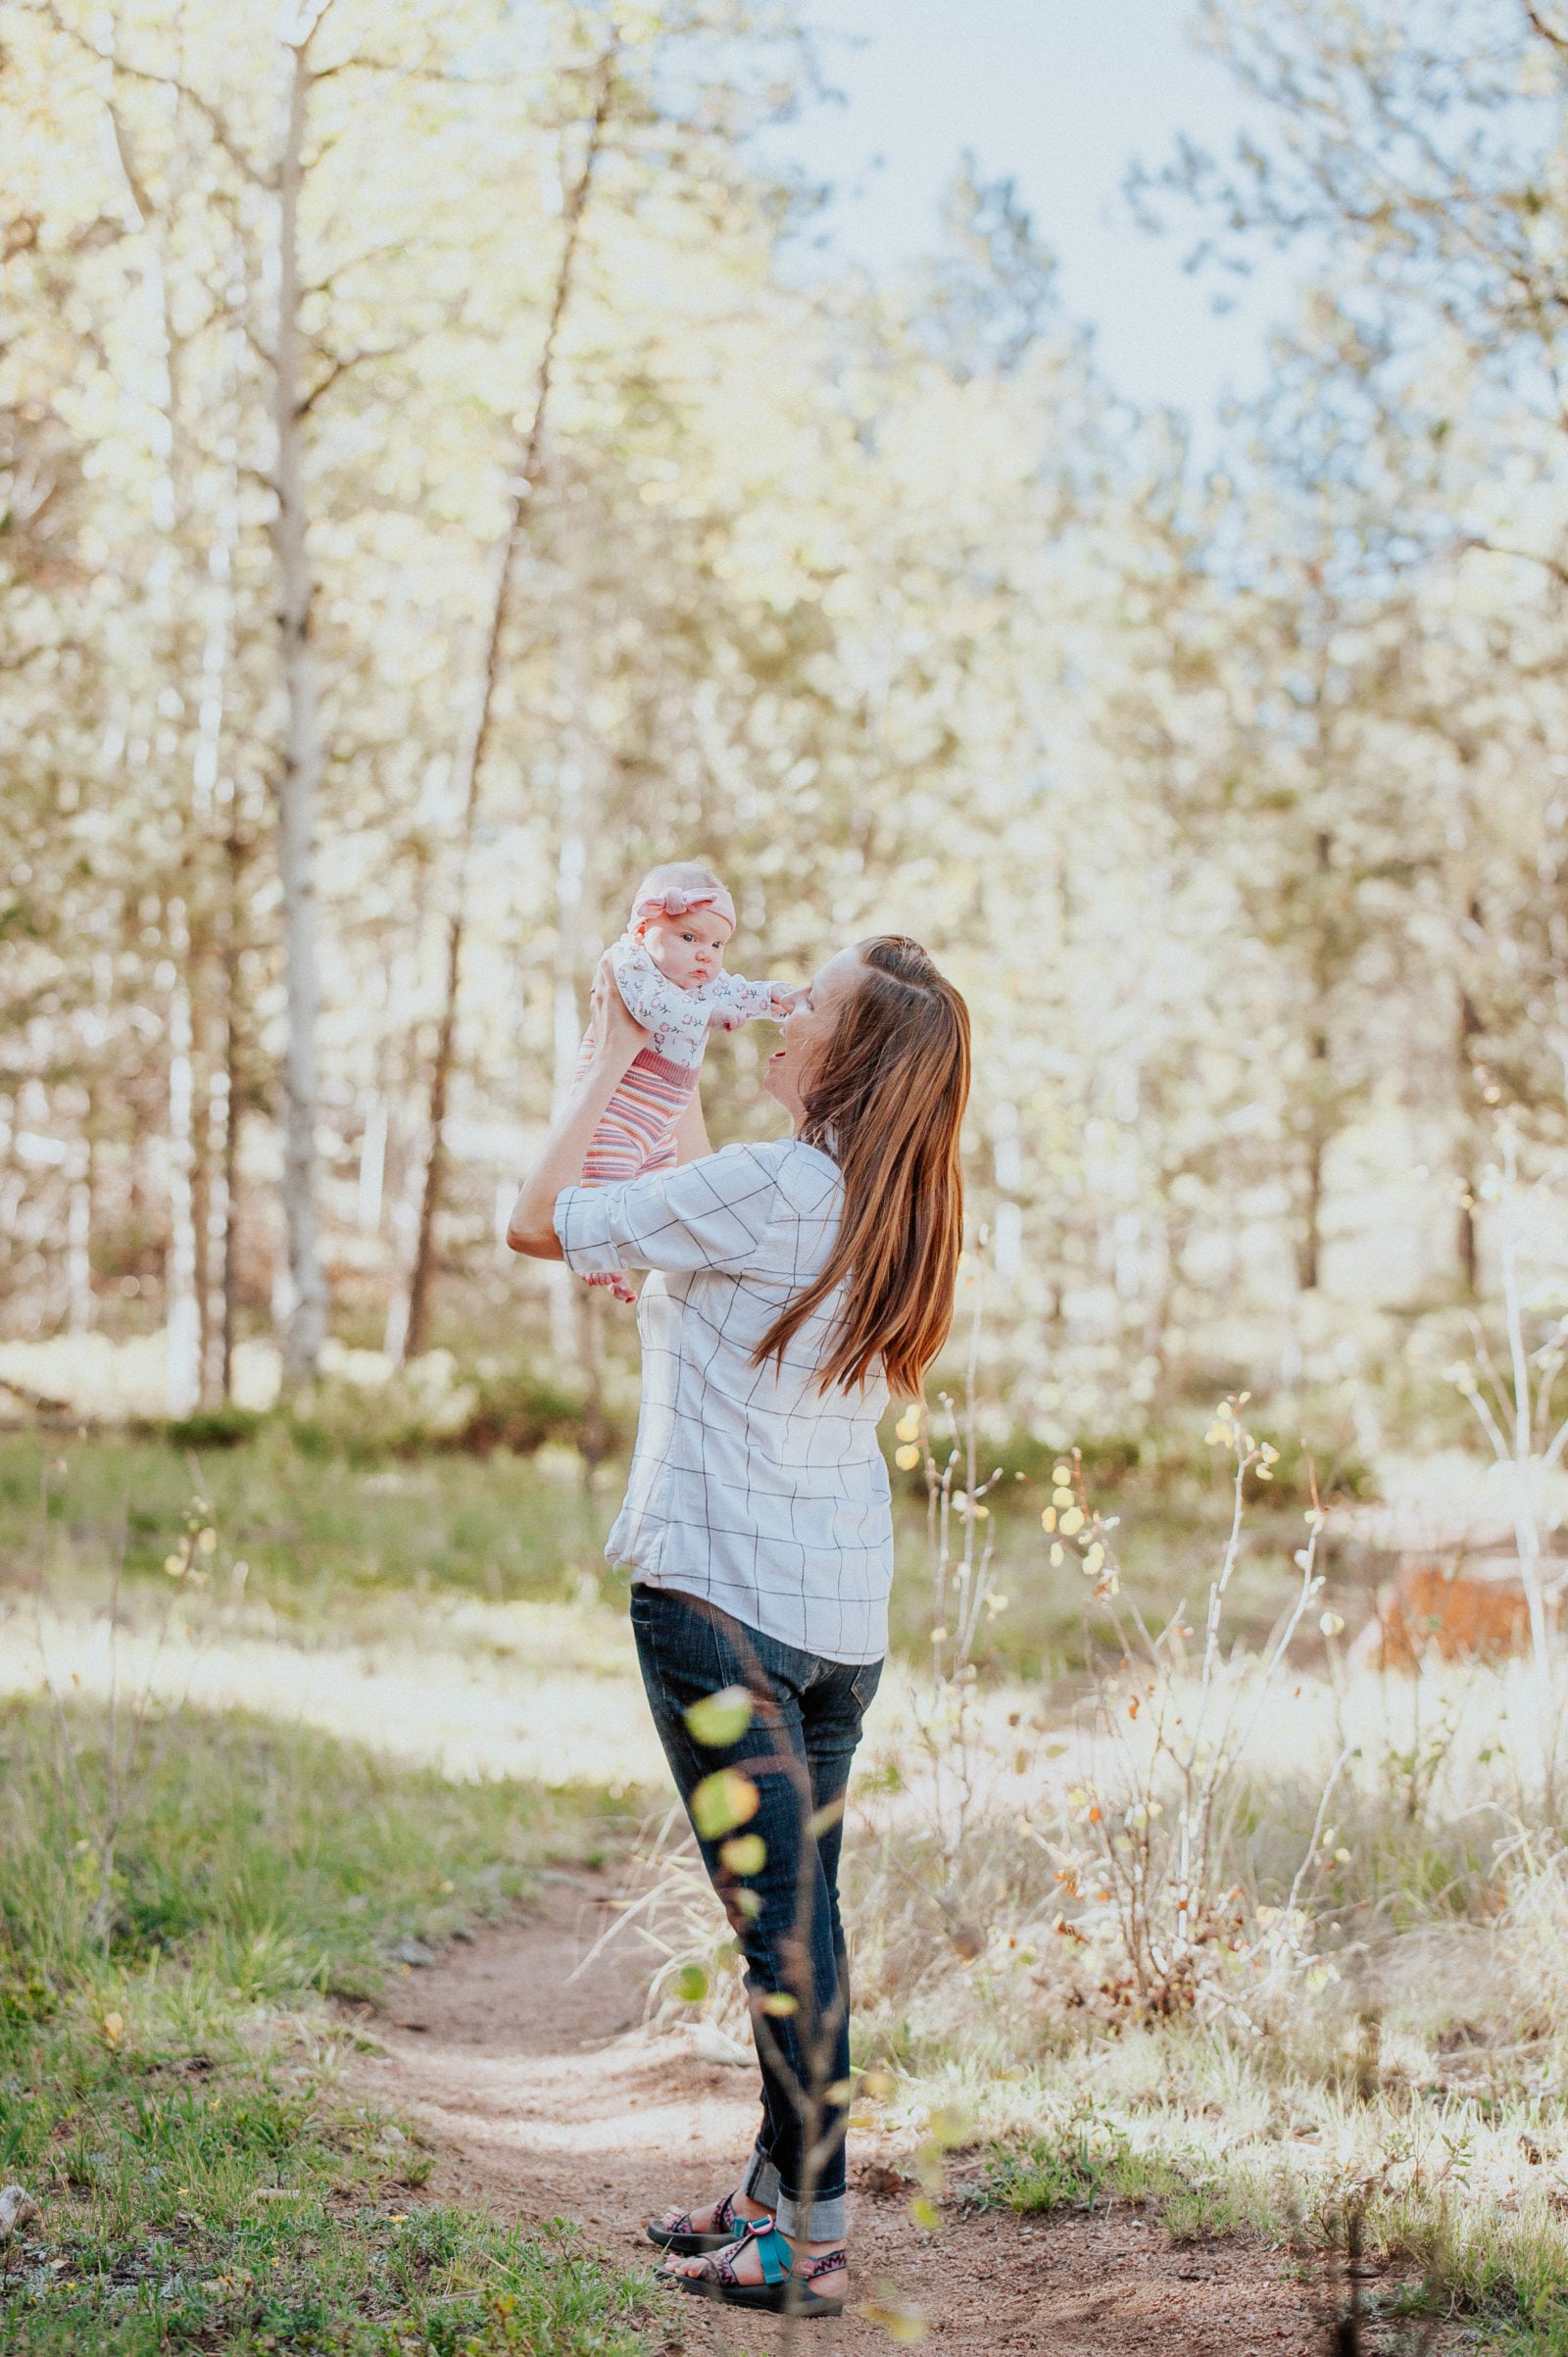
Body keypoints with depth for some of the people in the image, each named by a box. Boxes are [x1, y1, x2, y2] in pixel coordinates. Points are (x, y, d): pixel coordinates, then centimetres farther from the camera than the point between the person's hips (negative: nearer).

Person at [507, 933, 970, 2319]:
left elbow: (537, 1224, -10)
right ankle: (775, 2193, 26)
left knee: (777, 1912, -4)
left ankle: (811, 2239, 1)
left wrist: (608, 1062, -1)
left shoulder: (768, 1187, -17)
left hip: (724, 1598, -8)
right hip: (845, 1614, 8)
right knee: (802, 1907, 15)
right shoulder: (894, 1213, 8)